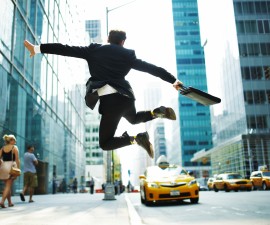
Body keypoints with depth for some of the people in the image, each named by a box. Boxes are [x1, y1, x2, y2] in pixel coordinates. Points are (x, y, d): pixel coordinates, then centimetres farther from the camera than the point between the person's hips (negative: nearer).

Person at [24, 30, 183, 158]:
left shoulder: (94, 50, 7)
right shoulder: (128, 55, 13)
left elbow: (66, 49, 5)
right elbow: (152, 68, 17)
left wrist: (37, 48, 10)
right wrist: (174, 81, 27)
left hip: (110, 99, -4)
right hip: (126, 97, 4)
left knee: (105, 143, 6)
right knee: (134, 119, 37)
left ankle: (135, 139, -21)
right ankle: (157, 112, 6)